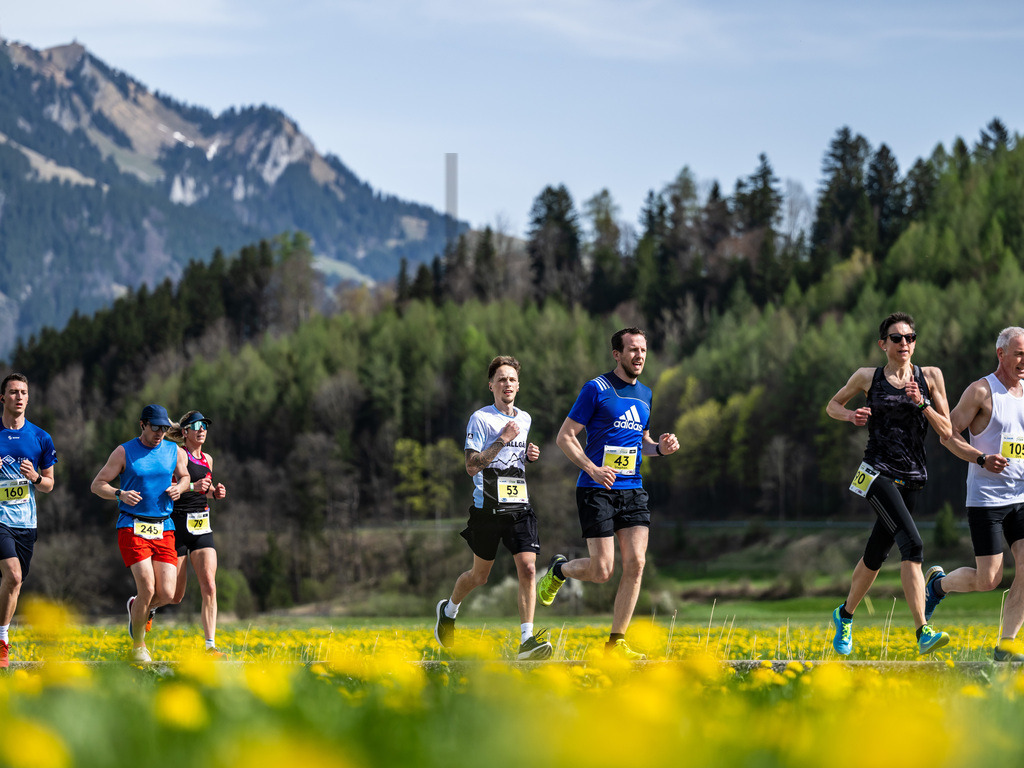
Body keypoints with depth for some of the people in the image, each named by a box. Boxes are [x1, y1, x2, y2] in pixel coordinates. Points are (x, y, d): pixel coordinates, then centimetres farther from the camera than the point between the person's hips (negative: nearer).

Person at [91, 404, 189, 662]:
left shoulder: (175, 452, 8)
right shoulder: (124, 452, -2)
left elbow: (184, 476, 26)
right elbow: (97, 485, 1)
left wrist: (179, 488, 2)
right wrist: (120, 495, -18)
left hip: (163, 529, 4)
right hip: (132, 527, -4)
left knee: (166, 594, -9)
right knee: (147, 588, -18)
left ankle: (137, 607, 28)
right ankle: (138, 645, 3)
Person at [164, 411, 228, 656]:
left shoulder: (208, 459, 13)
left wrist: (215, 492, 7)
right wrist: (192, 486, -25)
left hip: (203, 527, 5)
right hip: (178, 525, -5)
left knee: (209, 587, -11)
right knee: (175, 596, 0)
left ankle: (210, 646, -11)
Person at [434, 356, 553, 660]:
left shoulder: (525, 419, 13)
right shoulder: (481, 418, -6)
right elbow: (472, 466, -14)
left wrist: (529, 455, 8)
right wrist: (502, 440, -19)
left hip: (519, 506, 4)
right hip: (488, 507, -4)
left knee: (528, 569, -14)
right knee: (480, 576, 10)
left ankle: (527, 640, -15)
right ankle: (448, 610, 41)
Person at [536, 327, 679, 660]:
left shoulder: (645, 395, 15)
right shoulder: (596, 389, -6)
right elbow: (565, 436, -6)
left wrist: (660, 447, 5)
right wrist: (593, 469, -19)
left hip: (633, 490, 6)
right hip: (596, 491, -6)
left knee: (635, 563, -8)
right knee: (601, 571, -9)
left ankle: (616, 642, 1)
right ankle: (559, 570, 26)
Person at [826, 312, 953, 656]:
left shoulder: (930, 376, 6)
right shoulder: (868, 377, 3)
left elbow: (946, 432, 4)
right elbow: (832, 405, 19)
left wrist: (922, 403, -12)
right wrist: (850, 415, -3)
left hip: (912, 477, 4)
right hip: (878, 473, -4)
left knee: (876, 554, 15)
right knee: (912, 544, -24)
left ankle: (845, 615, 40)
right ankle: (923, 632, -31)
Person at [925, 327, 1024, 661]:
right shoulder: (980, 391, -7)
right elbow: (948, 435, -7)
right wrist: (982, 459, -21)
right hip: (986, 499, -5)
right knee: (988, 580, -5)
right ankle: (938, 583, 26)